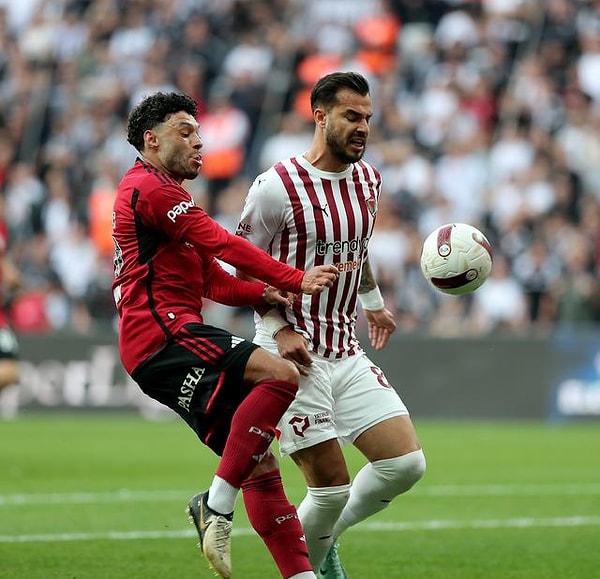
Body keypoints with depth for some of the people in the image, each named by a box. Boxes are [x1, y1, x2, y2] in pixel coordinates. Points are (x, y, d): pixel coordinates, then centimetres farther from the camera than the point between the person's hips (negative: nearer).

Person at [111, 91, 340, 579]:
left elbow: (213, 281, 23)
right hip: (164, 336, -11)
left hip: (168, 347, 11)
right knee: (281, 375, -27)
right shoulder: (150, 187, -3)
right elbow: (224, 246, -14)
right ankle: (217, 503, -26)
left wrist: (263, 294, 4)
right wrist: (296, 281, -16)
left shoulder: (159, 192, 31)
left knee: (260, 465, 4)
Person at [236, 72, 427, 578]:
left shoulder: (368, 179, 7)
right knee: (332, 487, -9)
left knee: (407, 464, -3)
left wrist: (374, 303, 34)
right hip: (294, 353, -7)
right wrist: (280, 329, -16)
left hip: (347, 354, 7)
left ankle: (326, 536, 20)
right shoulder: (277, 187, -14)